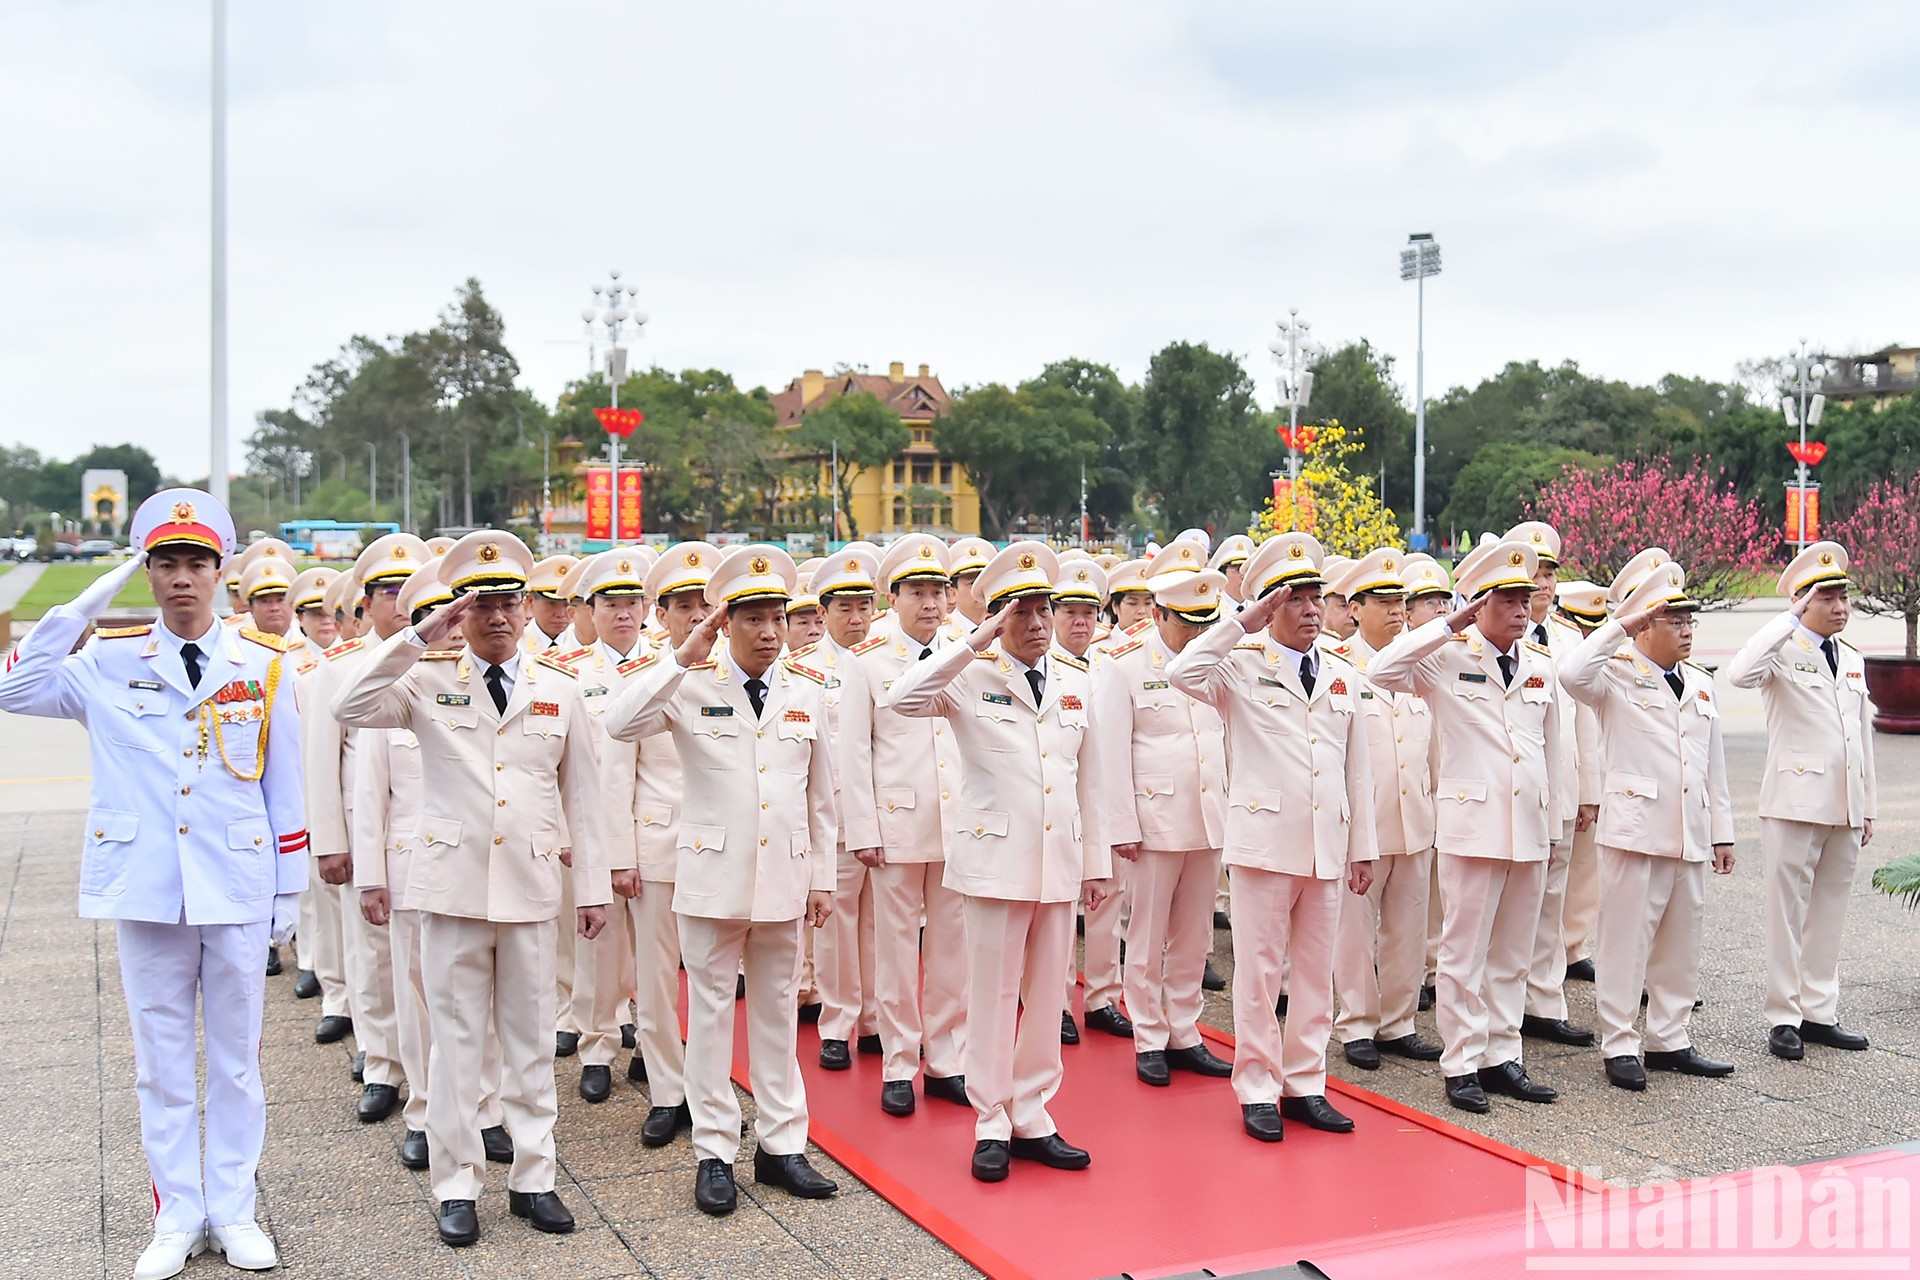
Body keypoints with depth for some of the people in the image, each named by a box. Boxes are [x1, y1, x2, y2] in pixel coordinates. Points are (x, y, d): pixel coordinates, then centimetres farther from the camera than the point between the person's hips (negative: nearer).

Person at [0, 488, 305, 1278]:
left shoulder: (262, 666, 2)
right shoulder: (110, 663, 3)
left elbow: (285, 788, 5)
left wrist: (289, 890, 4)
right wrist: (84, 606, -11)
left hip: (237, 889, 0)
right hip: (145, 886, 0)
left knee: (236, 1056, 9)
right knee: (161, 1058, 8)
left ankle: (233, 1211, 21)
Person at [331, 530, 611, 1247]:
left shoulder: (561, 691, 6)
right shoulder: (428, 683, 1)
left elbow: (581, 796, 8)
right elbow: (349, 710, -16)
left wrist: (592, 886, 6)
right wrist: (416, 638, -19)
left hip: (531, 887, 2)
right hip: (452, 885, -1)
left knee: (531, 1040, 9)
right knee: (456, 1040, 6)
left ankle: (532, 1179, 20)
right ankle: (456, 1187, 17)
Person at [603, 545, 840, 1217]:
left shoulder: (807, 689, 5)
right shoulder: (691, 684, -5)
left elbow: (820, 791, 10)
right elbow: (619, 725, -23)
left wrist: (823, 877, 9)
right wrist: (683, 657, -24)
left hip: (785, 877, 3)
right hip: (713, 875, -3)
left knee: (778, 1011, 12)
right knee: (711, 1013, 6)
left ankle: (781, 1144, 22)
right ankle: (715, 1152, 16)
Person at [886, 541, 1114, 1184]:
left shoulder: (1076, 682, 10)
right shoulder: (971, 677, -4)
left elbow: (1089, 780, 13)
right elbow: (902, 697, -24)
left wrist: (1098, 860, 12)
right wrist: (975, 643, -24)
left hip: (1060, 861, 4)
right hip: (996, 858, -4)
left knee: (1046, 995, 11)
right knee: (993, 995, 3)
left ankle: (1032, 1118, 23)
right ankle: (992, 1125, 15)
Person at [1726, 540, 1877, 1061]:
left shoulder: (1853, 660, 15)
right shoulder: (1783, 652, -6)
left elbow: (1863, 737, 18)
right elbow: (1739, 673, -30)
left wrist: (1866, 807, 16)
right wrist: (1790, 619, -24)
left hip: (1844, 808, 6)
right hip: (1794, 801, -6)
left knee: (1830, 911, 11)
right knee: (1788, 910, 0)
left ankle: (1819, 1012, 20)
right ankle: (1784, 1018, 7)